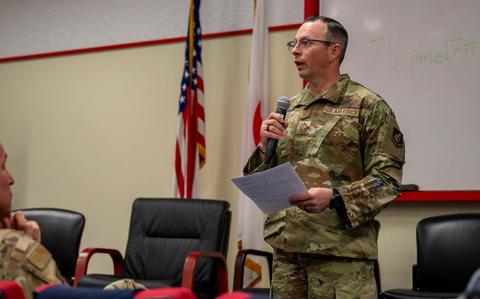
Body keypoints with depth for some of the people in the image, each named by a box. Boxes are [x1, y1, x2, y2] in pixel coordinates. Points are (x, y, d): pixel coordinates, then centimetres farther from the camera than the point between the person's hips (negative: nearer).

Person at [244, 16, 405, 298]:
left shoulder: (368, 106, -3)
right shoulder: (288, 108, 15)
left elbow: (387, 178, -9)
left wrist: (334, 197, -23)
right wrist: (265, 147, -2)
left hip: (341, 252, -5)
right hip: (286, 249, 5)